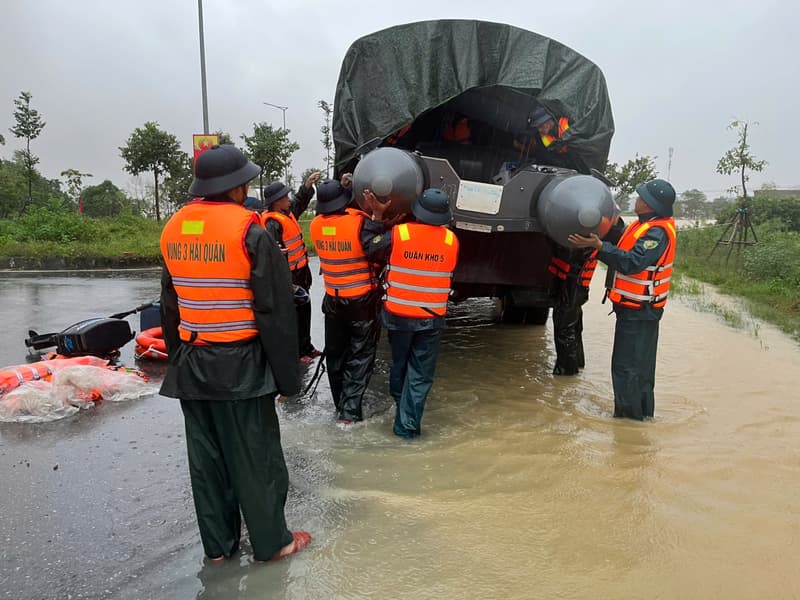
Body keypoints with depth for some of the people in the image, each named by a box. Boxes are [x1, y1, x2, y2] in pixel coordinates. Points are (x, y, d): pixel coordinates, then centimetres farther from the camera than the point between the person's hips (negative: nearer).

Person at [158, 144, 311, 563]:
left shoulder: (173, 230, 6)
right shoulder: (248, 232, -15)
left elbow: (169, 307, 13)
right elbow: (275, 311, -14)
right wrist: (287, 374, -7)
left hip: (190, 366, 6)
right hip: (240, 366, -6)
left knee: (206, 457, 15)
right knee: (255, 457, 7)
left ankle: (217, 543, 29)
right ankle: (271, 542, 22)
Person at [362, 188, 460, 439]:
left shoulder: (398, 233, -13)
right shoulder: (451, 240, -7)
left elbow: (371, 249, 1)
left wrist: (377, 215, 5)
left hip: (398, 314, 1)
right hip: (432, 318, -1)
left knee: (399, 363, 23)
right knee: (421, 374, 8)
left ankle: (400, 405, 46)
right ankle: (407, 425, 8)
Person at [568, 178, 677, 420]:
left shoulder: (658, 232, -21)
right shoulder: (647, 224, 11)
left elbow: (632, 262, -30)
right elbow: (625, 248, 16)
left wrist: (599, 246, -34)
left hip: (639, 310, -11)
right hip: (637, 308, 11)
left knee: (628, 366, -4)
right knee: (638, 365, 20)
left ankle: (631, 415, 6)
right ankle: (642, 411, 33)